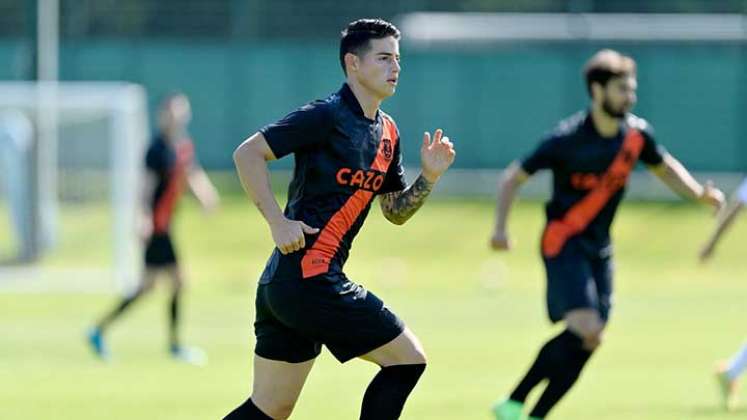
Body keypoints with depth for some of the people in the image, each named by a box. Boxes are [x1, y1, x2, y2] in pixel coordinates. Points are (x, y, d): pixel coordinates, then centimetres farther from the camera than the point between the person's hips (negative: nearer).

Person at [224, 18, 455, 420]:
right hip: (309, 276, -9)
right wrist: (278, 222, -18)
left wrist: (429, 176, 7)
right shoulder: (327, 115, -10)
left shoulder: (387, 133, 17)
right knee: (408, 358, -3)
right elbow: (247, 153, -13)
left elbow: (395, 211, 24)